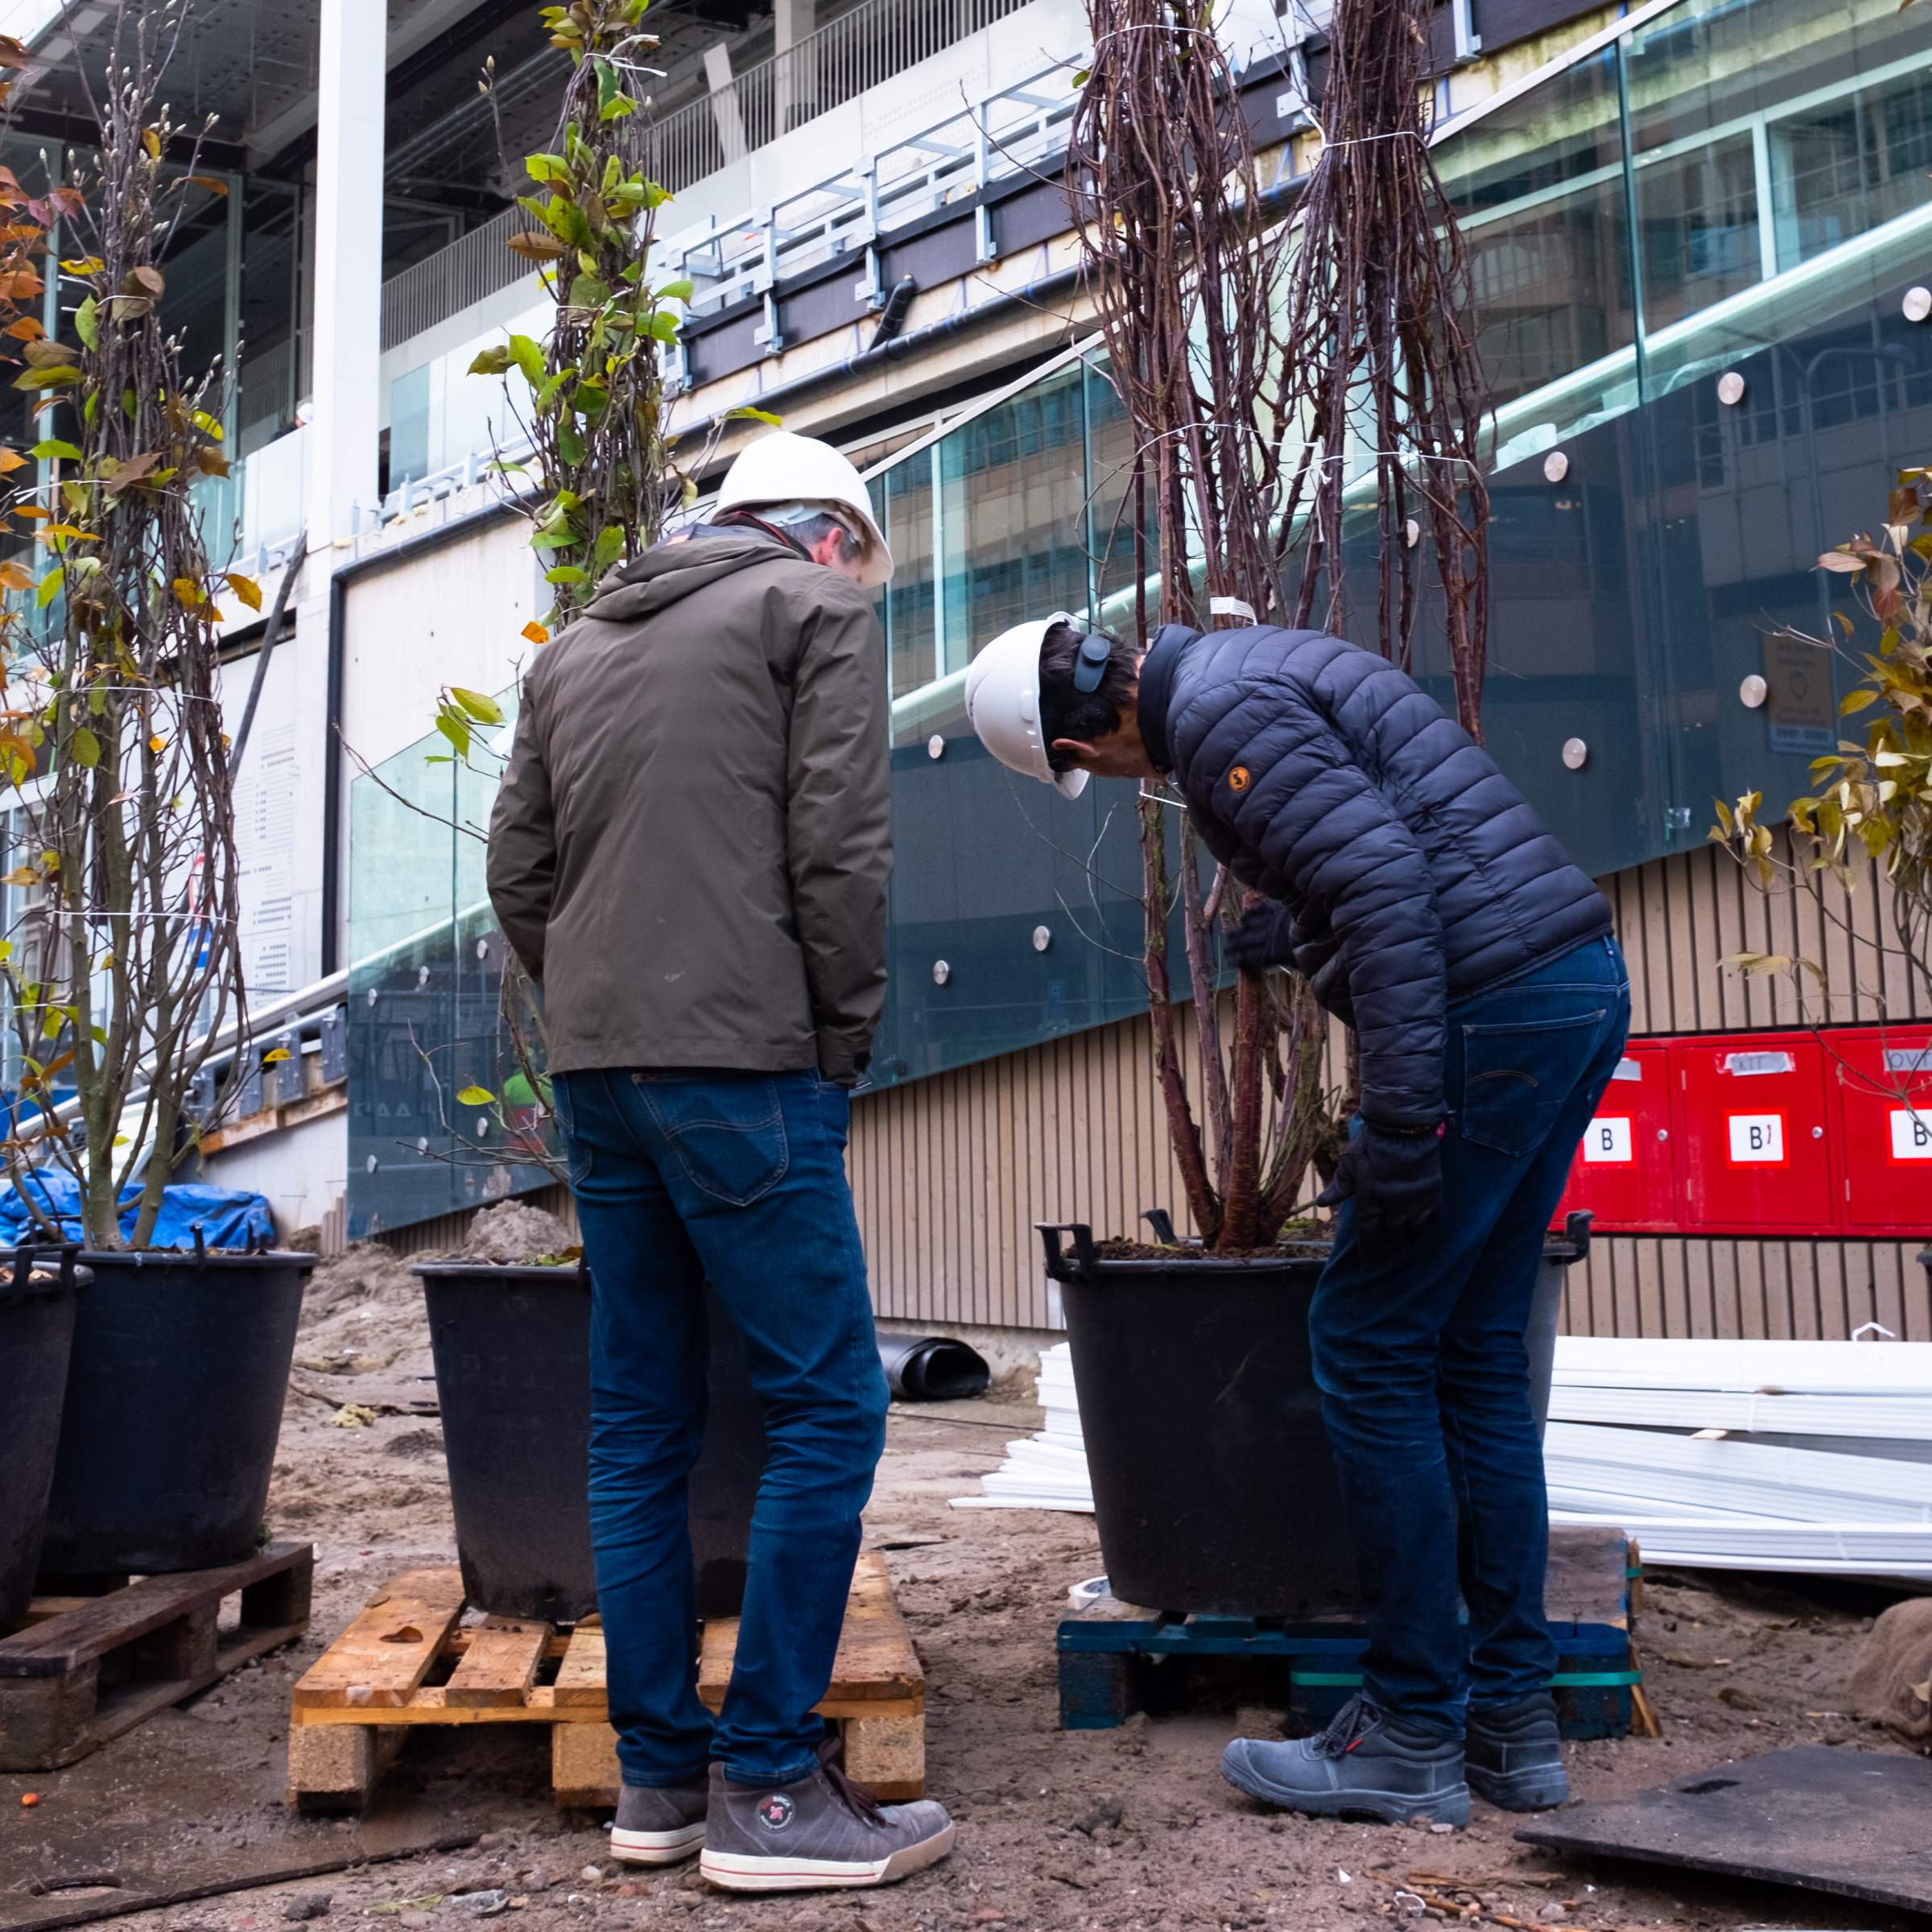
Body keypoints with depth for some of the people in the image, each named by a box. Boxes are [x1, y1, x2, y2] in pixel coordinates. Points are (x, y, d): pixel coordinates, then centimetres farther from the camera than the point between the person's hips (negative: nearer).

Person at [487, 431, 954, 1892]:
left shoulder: (577, 645, 23)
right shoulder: (818, 609, 3)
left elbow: (519, 869, 18)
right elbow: (838, 851, -8)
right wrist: (845, 1043, 0)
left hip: (593, 1072, 8)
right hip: (738, 1066, -7)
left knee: (640, 1425, 10)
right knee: (827, 1405, -2)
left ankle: (658, 1776, 16)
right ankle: (770, 1786, -1)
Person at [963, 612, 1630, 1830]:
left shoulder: (1218, 712, -11)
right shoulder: (1259, 664, 19)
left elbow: (1383, 883, -22)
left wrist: (1399, 1123, -23)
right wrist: (1294, 930, 40)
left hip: (1494, 1004, -10)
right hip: (1580, 981, 10)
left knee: (1371, 1351, -2)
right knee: (1476, 1353, 13)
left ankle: (1414, 1737, 6)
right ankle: (1514, 1719, 18)